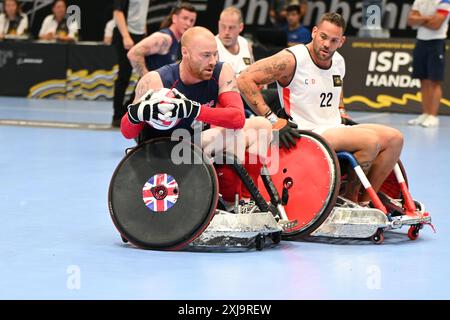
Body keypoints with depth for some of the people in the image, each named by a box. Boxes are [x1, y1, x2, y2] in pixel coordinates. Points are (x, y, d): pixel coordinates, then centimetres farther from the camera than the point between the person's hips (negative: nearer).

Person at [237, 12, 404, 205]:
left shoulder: (339, 62, 10)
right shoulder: (292, 60, -14)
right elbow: (245, 80, -20)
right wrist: (273, 120, -23)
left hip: (336, 130, 9)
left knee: (394, 138, 0)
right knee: (370, 141, -25)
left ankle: (365, 201, 3)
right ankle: (349, 200, -9)